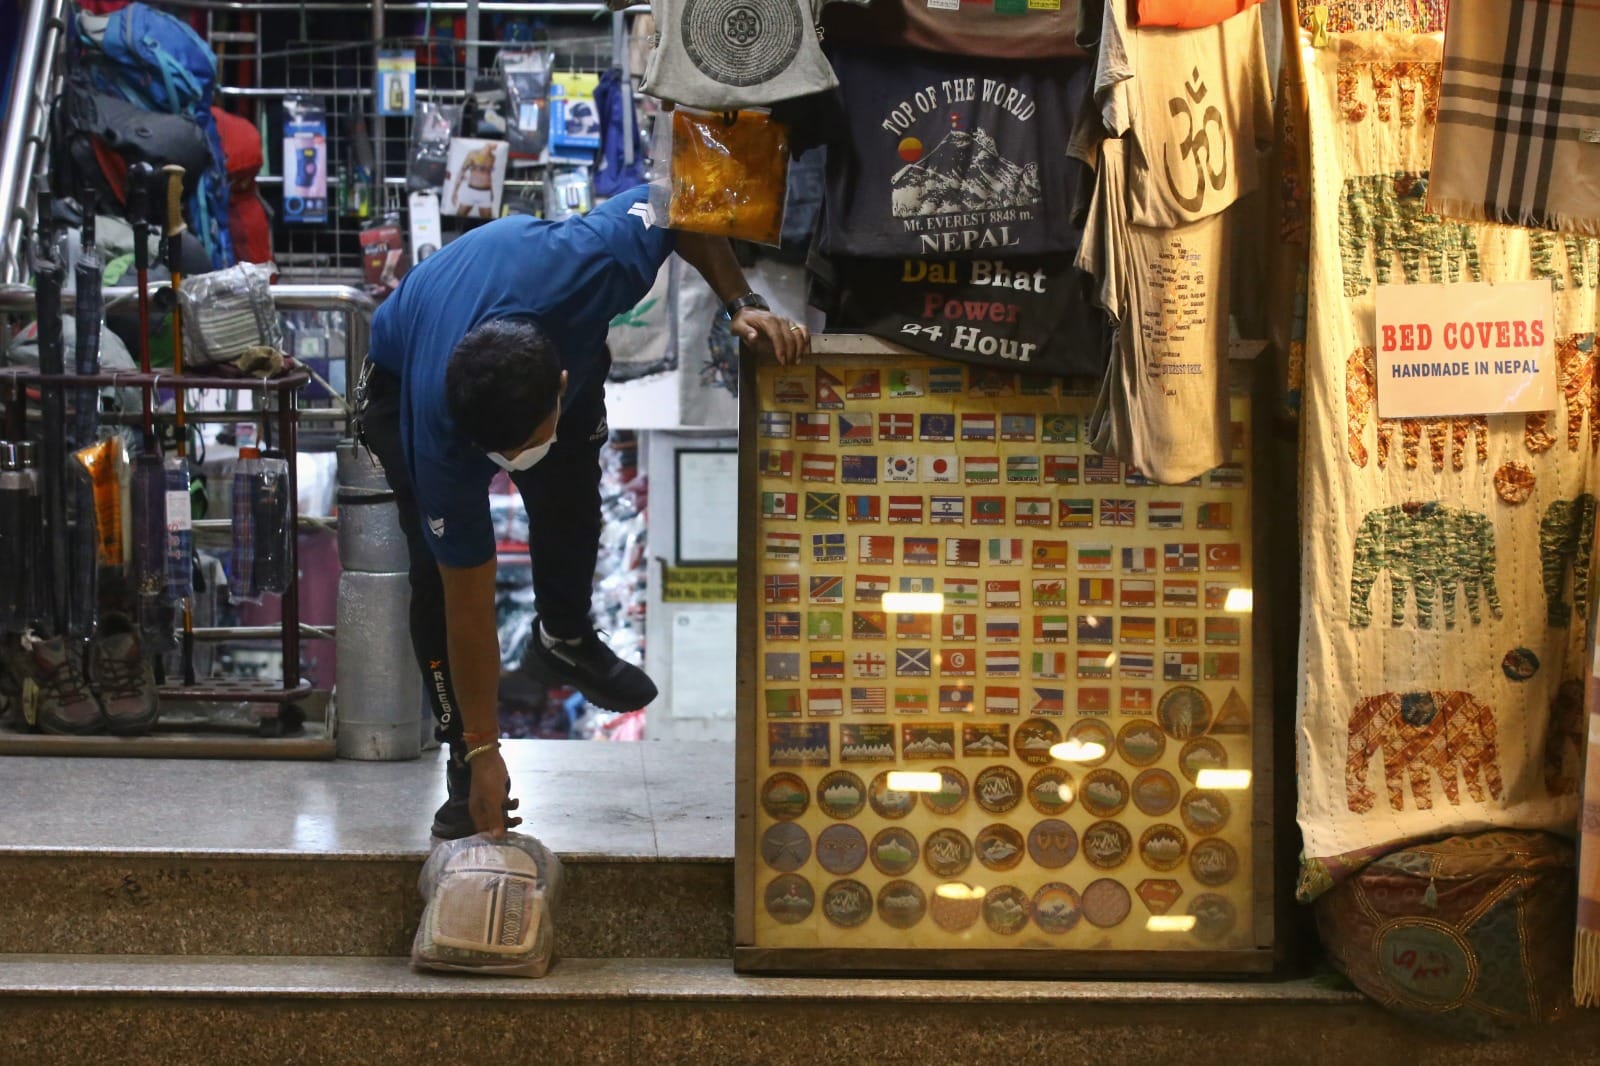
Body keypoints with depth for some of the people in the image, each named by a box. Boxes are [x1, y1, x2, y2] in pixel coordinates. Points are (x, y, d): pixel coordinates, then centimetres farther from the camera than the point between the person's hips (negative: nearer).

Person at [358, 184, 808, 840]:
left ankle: (564, 638, 39)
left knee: (570, 502, 7)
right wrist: (483, 752, -27)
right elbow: (469, 604, -33)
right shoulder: (437, 440, -43)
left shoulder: (589, 266, -46)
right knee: (440, 571, -17)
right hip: (402, 380, -3)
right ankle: (462, 753, -1)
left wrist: (741, 305, -28)